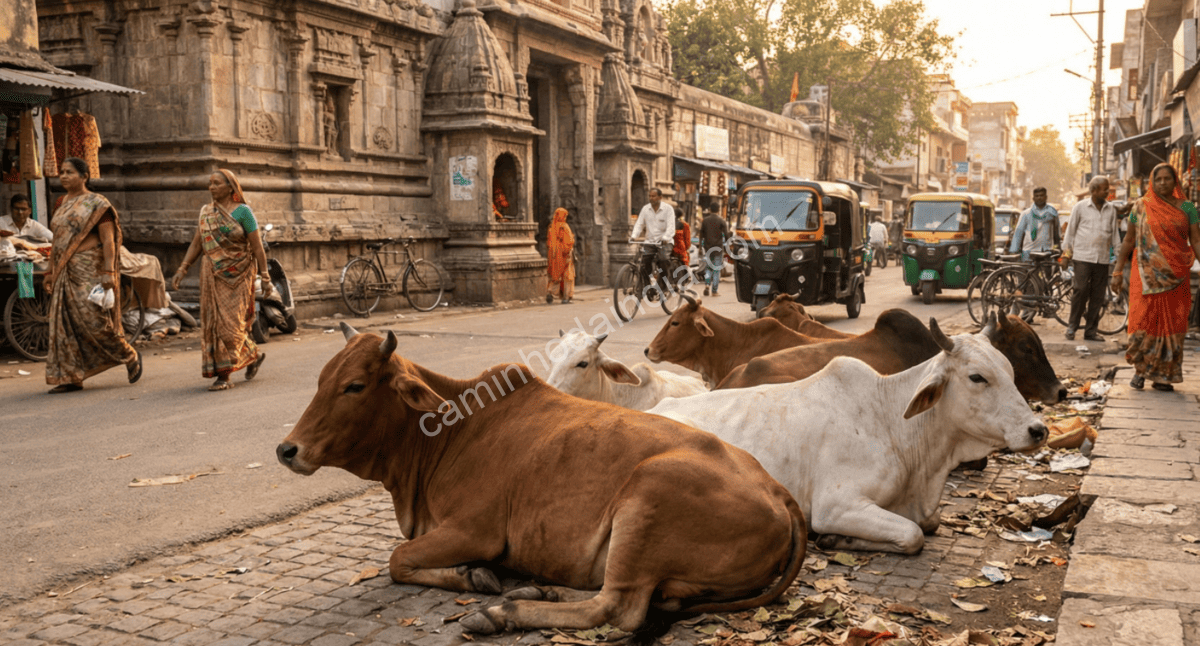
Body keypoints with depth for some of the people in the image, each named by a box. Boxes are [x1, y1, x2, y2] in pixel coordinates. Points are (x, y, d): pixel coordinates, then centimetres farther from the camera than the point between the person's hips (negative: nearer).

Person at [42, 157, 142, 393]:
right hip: (66, 272, 7)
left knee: (95, 321, -8)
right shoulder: (63, 204, 14)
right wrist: (51, 272, 14)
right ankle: (70, 378, 8)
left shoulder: (97, 204, -6)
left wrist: (108, 272, -22)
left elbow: (108, 240, -13)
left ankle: (131, 356, 13)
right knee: (64, 325, 4)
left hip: (90, 271, -7)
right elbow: (57, 241, 18)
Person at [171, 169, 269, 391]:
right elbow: (196, 243, 12)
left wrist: (265, 277, -8)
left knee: (230, 322, -7)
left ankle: (224, 374, -2)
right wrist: (182, 270, 3)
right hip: (212, 275, 6)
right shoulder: (206, 212, 11)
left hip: (236, 275, -6)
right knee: (213, 322, 4)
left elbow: (257, 246, -6)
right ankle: (253, 354, 18)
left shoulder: (242, 211, -5)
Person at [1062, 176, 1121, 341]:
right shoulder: (1081, 207, 3)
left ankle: (1091, 330, 11)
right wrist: (1066, 250, 2)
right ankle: (1072, 326, 2)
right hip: (1082, 256, -3)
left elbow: (1114, 232, 18)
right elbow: (1071, 229, 6)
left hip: (1102, 259, 3)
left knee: (1098, 295, 3)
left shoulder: (1111, 209, 11)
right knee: (1081, 290, -11)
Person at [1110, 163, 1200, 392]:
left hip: (1176, 276, 1)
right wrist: (1118, 271, 5)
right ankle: (1140, 369, 10)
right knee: (1143, 320, -7)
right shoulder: (1141, 207, 5)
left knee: (1171, 324, 2)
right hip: (1146, 274, -1)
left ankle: (1163, 376, 10)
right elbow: (1129, 241, 9)